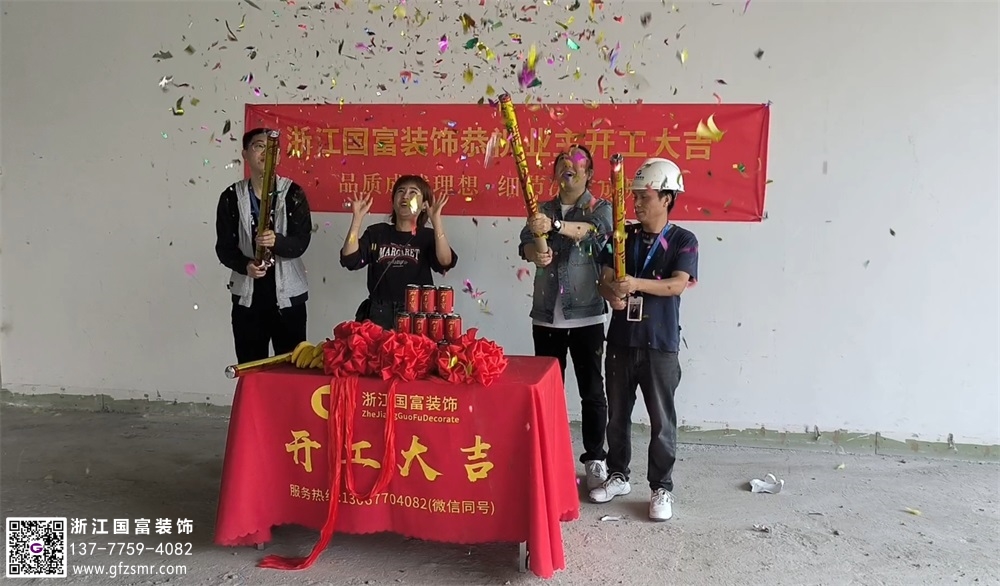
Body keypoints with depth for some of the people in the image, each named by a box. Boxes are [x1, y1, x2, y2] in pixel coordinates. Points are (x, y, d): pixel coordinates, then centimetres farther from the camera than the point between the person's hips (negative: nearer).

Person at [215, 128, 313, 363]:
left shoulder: (293, 193, -3)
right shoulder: (232, 196, 1)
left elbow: (302, 241, -9)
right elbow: (224, 247, 0)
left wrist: (277, 241, -30)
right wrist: (245, 265, -20)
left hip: (287, 296, -1)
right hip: (247, 297, 1)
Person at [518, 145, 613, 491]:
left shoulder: (600, 208, 0)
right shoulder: (542, 211, 10)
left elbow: (590, 230, -23)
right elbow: (526, 243, -8)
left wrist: (555, 225, -42)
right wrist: (535, 254, -33)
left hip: (586, 317, -3)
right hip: (546, 317, 3)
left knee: (592, 392, 3)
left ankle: (594, 460, 15)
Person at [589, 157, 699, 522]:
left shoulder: (683, 241, -4)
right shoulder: (623, 236, 7)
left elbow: (678, 285, -17)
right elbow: (604, 279, 3)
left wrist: (635, 283, -31)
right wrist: (612, 294, -21)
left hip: (660, 344, -4)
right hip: (621, 339, 4)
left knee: (661, 420, 4)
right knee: (617, 414, 14)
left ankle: (662, 488, 18)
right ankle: (618, 475, 30)